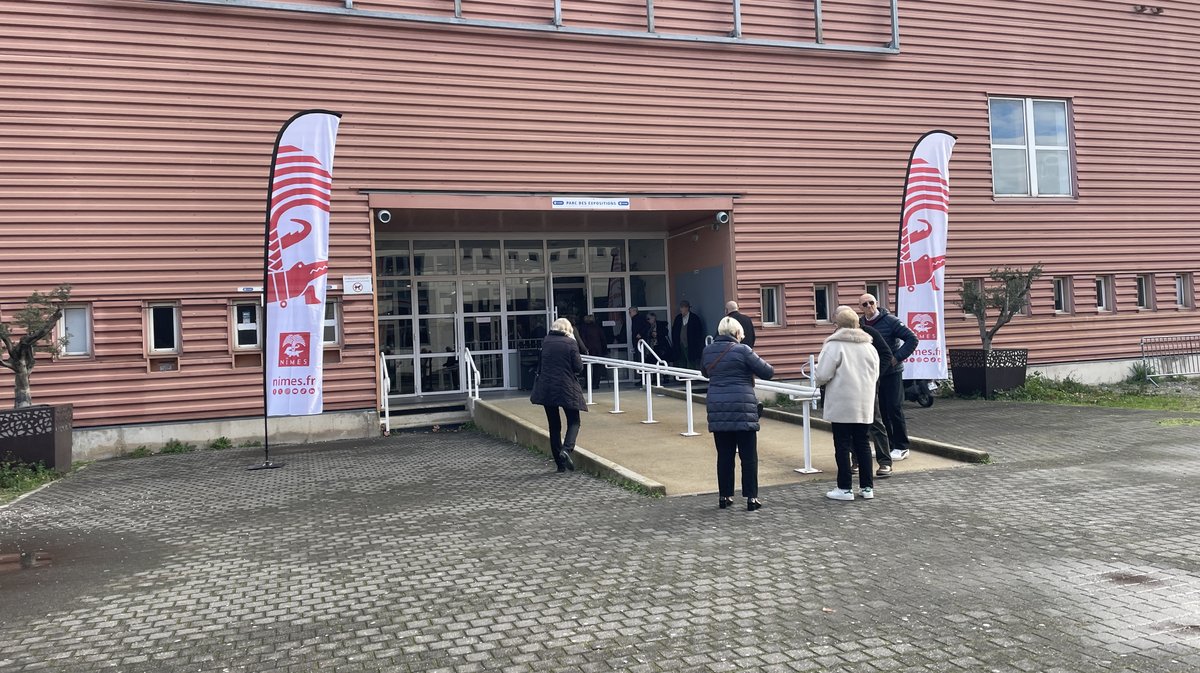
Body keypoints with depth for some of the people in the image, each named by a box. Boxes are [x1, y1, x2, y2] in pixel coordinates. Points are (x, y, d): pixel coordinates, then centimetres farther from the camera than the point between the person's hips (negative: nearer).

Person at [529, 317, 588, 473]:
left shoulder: (545, 342, 4)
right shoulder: (570, 343, -7)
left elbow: (539, 365, 12)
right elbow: (579, 368, -5)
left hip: (546, 388, 3)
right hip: (567, 389, -3)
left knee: (554, 425, 11)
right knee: (573, 422, 9)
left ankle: (560, 463, 12)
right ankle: (566, 449, -17)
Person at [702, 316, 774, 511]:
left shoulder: (707, 352, 7)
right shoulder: (742, 350, -9)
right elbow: (768, 372, -5)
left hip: (717, 411, 5)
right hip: (742, 410, -4)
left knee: (724, 455, 11)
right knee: (749, 456, 4)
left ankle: (724, 495, 16)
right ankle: (751, 497, 5)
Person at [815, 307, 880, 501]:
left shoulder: (834, 345, -11)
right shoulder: (868, 345, 8)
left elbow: (823, 375, -15)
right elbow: (875, 374, 14)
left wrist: (819, 382, 7)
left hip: (841, 404, -5)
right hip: (865, 404, 5)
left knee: (842, 445, 2)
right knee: (862, 443, 13)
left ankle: (845, 488, 5)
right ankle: (867, 487, 16)